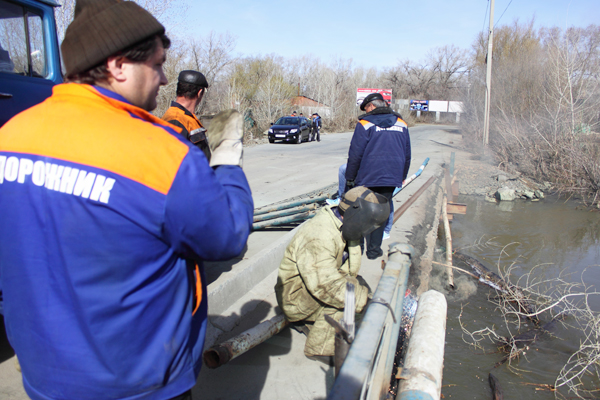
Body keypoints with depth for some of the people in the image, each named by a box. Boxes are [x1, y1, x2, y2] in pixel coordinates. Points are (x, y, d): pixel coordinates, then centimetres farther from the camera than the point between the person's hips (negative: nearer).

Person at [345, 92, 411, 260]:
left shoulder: (365, 123, -7)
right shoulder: (401, 124, 9)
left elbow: (355, 154, -8)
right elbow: (407, 154, 15)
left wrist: (350, 178, 1)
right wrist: (402, 176, 26)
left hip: (367, 177, -4)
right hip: (391, 178, 4)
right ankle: (374, 249, 18)